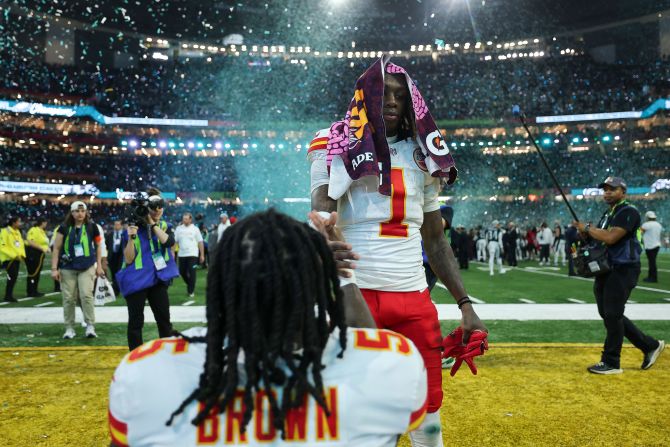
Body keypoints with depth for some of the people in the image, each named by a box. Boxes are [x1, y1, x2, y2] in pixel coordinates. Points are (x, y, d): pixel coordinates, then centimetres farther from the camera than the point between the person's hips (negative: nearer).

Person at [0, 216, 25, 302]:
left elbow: (21, 244, 18)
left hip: (17, 259, 8)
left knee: (14, 277, 9)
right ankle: (8, 296, -1)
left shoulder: (18, 232, 13)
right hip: (8, 259, -8)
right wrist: (13, 255, -19)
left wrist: (22, 254, 2)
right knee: (12, 277, -11)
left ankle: (9, 295, 18)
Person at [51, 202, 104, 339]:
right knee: (68, 298, 4)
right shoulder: (64, 228, 0)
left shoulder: (92, 227, 1)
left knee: (86, 295, -11)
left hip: (87, 267, -1)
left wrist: (99, 266, 9)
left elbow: (98, 246, 11)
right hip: (67, 268, 1)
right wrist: (54, 268, -3)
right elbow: (56, 248, 3)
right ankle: (69, 328, 16)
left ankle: (90, 326, 0)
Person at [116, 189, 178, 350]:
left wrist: (153, 224, -17)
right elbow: (128, 259, -10)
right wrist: (131, 238, -22)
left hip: (157, 279, 3)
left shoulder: (164, 226, 4)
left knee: (164, 319, 8)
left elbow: (169, 242, -18)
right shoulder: (133, 228, -7)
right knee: (136, 322, 4)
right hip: (137, 281, -3)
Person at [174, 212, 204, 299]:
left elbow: (200, 242, 0)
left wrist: (202, 255, -4)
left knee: (191, 273, -5)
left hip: (193, 254, -3)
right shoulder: (179, 229, 5)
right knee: (182, 272, 10)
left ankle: (191, 291, 4)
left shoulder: (195, 229, 0)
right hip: (182, 254, 3)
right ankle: (189, 284, 36)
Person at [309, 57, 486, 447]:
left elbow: (436, 241, 16)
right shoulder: (337, 147, 2)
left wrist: (466, 305, 8)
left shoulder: (422, 155, 14)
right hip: (358, 294, -4)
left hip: (415, 298, 4)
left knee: (428, 414, 9)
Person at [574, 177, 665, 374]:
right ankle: (650, 345, 25)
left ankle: (611, 363, 4)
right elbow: (599, 238, 21)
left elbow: (610, 238, -24)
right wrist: (587, 234, 1)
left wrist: (587, 228, -11)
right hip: (605, 270, 10)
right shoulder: (607, 214, 18)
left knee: (612, 315, -7)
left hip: (622, 270, -10)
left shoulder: (629, 212, -12)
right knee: (608, 314, 13)